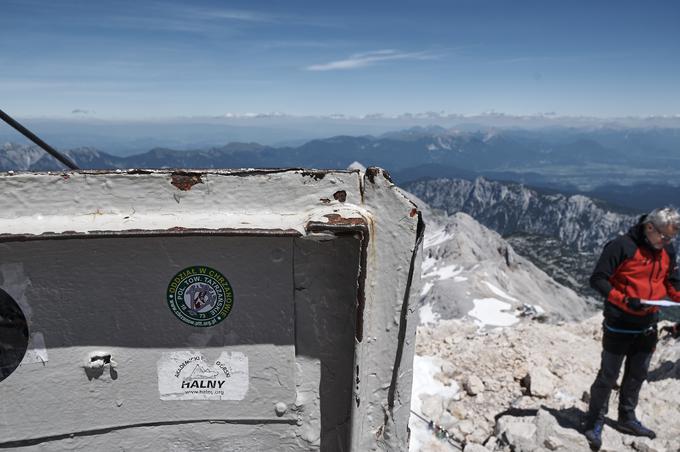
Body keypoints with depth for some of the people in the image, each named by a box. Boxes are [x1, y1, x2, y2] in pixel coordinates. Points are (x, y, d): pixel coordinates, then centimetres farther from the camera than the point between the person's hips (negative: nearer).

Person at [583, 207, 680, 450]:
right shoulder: (622, 246, -19)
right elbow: (598, 279, -18)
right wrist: (625, 300, -28)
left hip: (648, 326, 6)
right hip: (619, 325, -6)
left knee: (637, 375, 19)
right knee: (608, 376, 2)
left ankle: (627, 418, 36)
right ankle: (595, 422, 17)